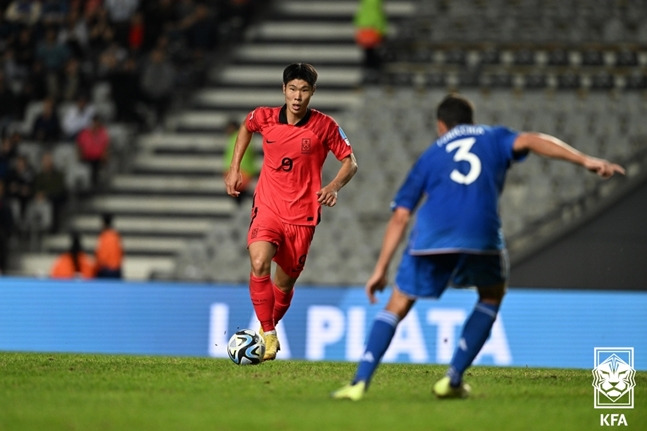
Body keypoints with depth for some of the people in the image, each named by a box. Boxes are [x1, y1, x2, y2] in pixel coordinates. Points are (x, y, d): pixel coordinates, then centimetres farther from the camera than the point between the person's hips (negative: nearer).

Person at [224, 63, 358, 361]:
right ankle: (267, 334, -19)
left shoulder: (324, 126, -8)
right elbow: (246, 127, 21)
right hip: (267, 208, 0)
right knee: (259, 263, -26)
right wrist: (234, 168, 15)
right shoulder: (264, 118, -4)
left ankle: (269, 329, 37)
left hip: (302, 215, 0)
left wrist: (335, 186, -19)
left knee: (285, 283, 9)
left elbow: (350, 162, 0)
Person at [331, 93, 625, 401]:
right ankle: (453, 379, 17)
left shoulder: (430, 156, 29)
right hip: (481, 237, -1)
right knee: (492, 295, 28)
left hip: (430, 238, 1)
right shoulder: (494, 138, 27)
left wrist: (381, 268, 24)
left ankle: (360, 382, 0)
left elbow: (400, 216, 22)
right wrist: (585, 161, -2)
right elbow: (529, 141, 5)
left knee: (397, 306, 16)